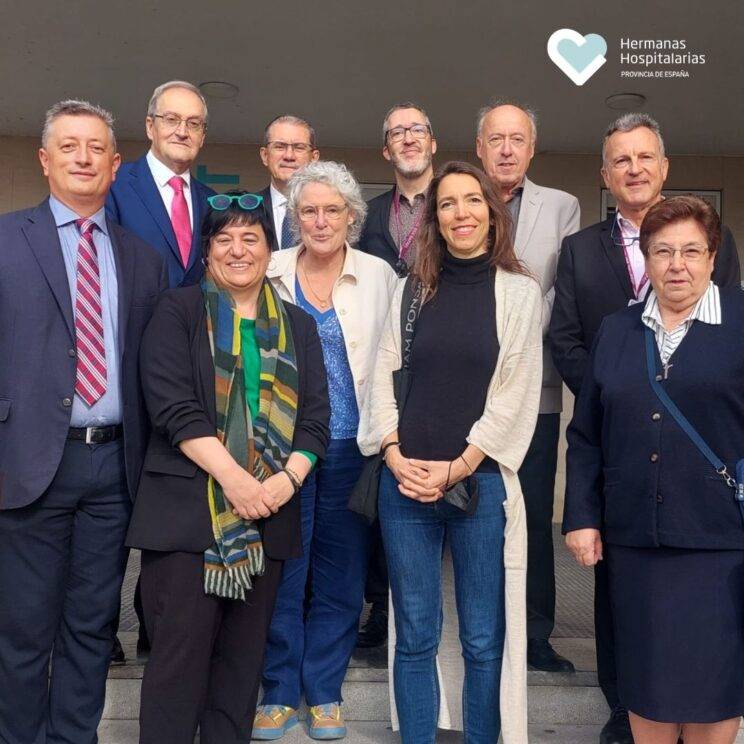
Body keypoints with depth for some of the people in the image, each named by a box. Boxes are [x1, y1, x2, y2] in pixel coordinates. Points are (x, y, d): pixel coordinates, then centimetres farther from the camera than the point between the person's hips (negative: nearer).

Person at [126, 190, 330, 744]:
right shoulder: (178, 312, 4)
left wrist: (288, 478, -10)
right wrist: (233, 478, -17)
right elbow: (173, 404, -8)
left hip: (268, 514, 4)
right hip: (187, 509, -3)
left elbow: (316, 416, 8)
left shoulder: (298, 326, 15)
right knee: (181, 652, -3)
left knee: (244, 657, 9)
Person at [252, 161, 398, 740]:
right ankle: (280, 692, 21)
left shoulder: (380, 277, 4)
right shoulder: (269, 274, 5)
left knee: (340, 574, 8)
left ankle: (325, 692, 23)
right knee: (281, 571, 5)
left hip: (351, 447, 0)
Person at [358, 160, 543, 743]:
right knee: (415, 636, 8)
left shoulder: (519, 292, 3)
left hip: (481, 481, -2)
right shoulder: (413, 289, 11)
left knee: (483, 640, 4)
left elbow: (516, 394, -3)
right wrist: (395, 455, -6)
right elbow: (384, 374, 7)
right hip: (404, 481, 2)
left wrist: (458, 467, -9)